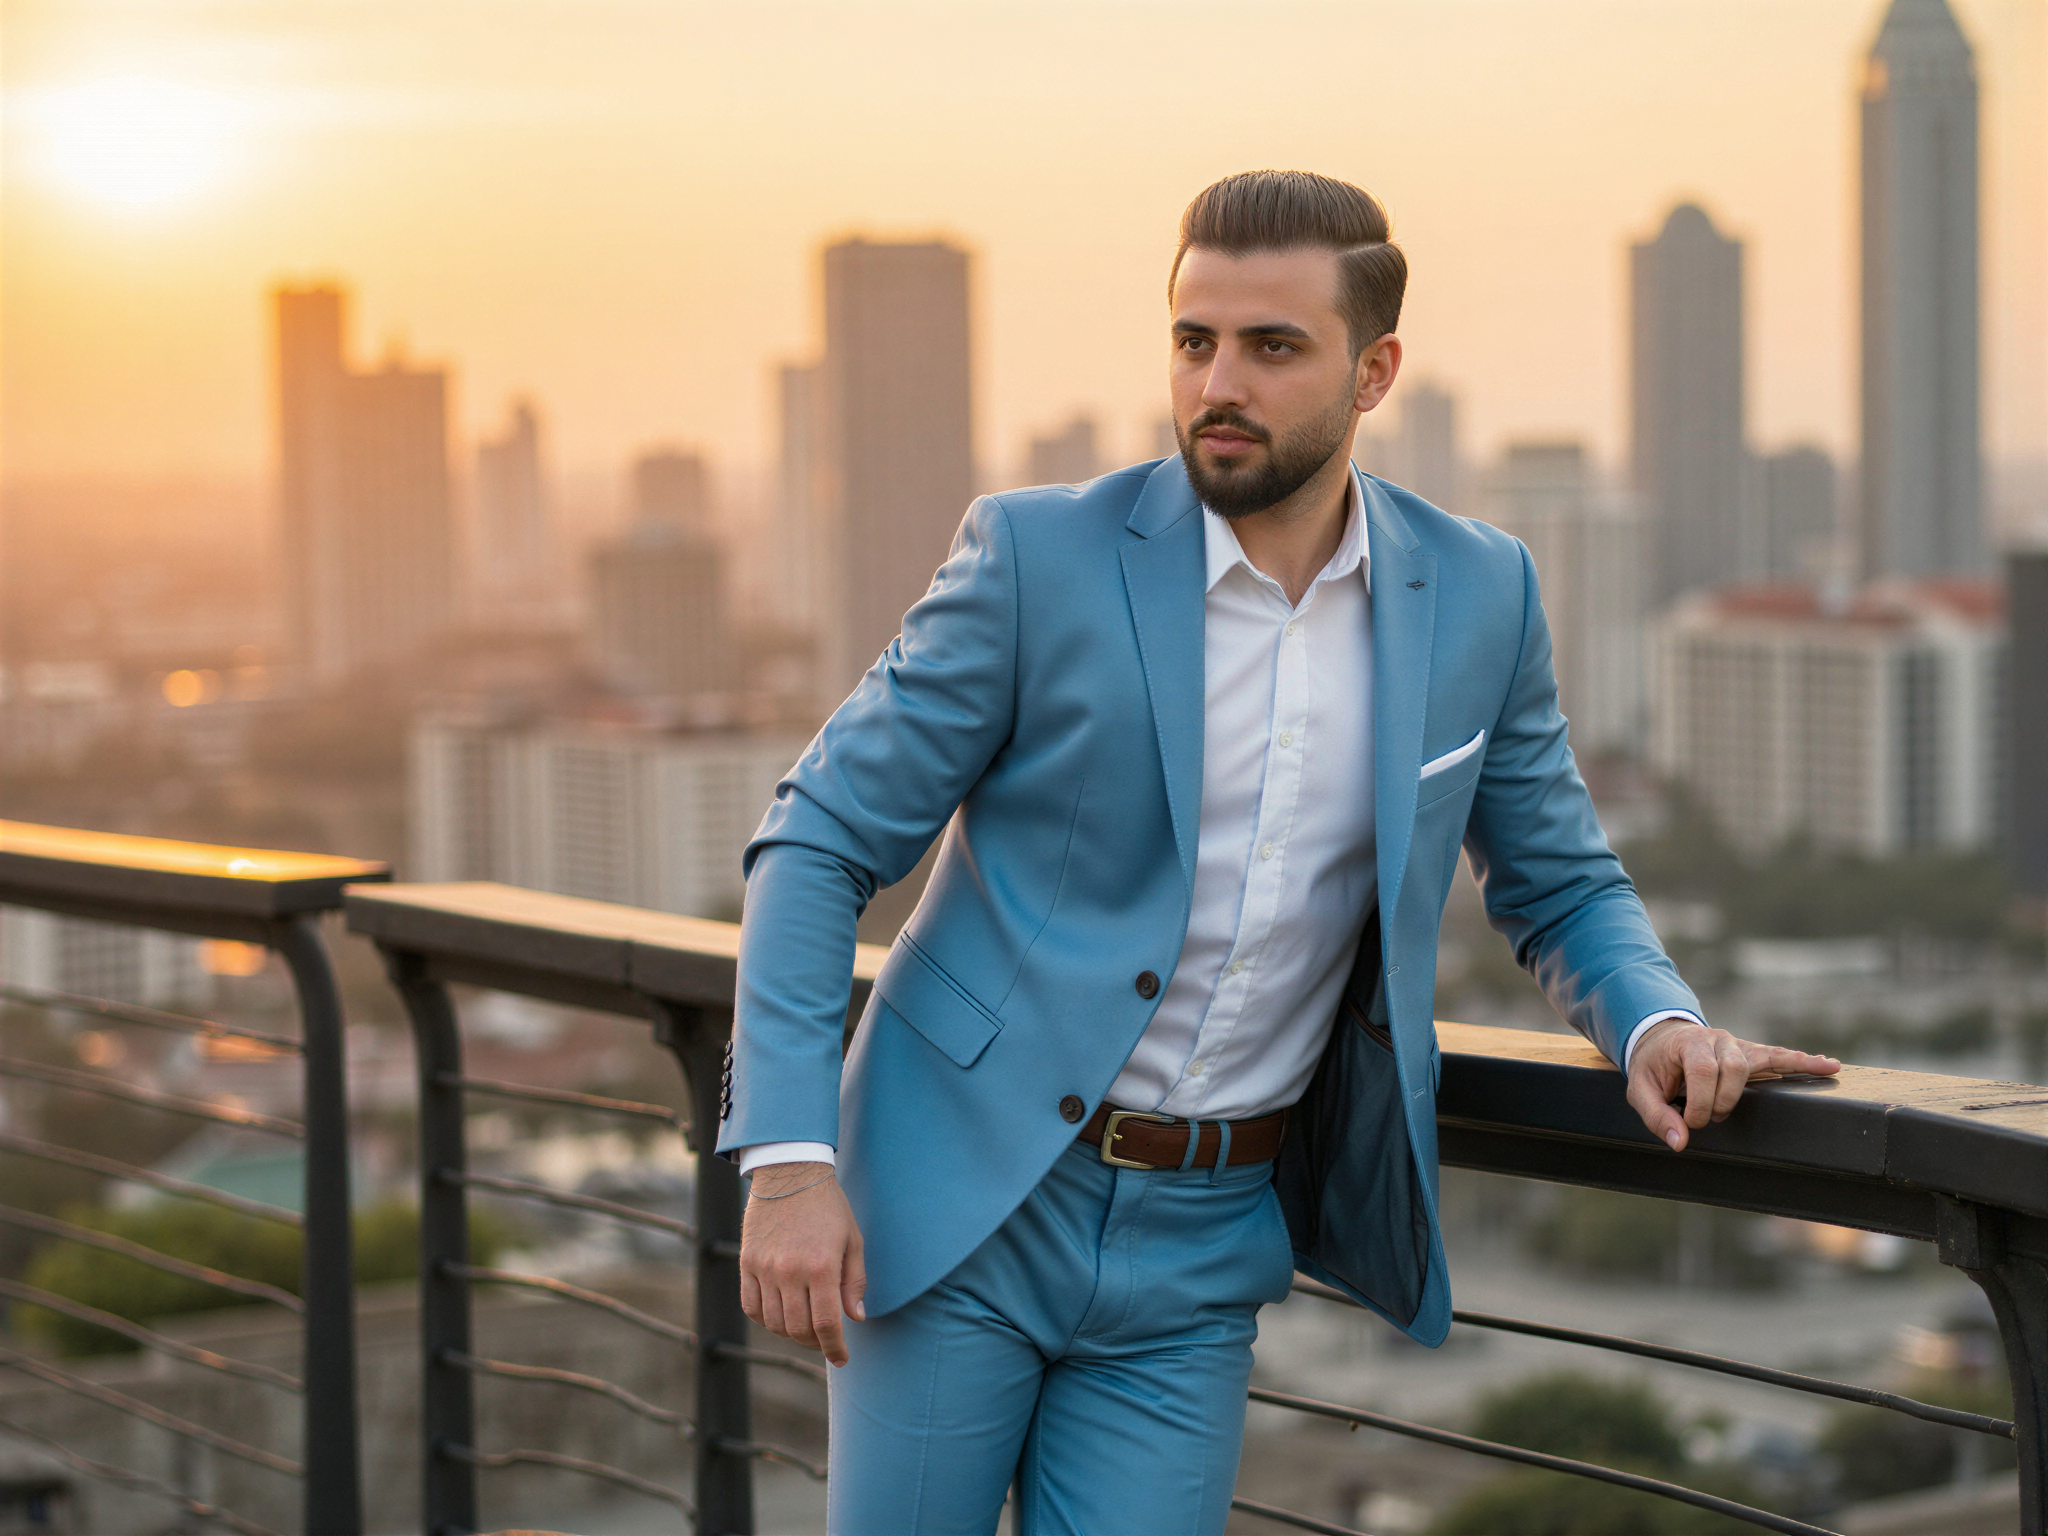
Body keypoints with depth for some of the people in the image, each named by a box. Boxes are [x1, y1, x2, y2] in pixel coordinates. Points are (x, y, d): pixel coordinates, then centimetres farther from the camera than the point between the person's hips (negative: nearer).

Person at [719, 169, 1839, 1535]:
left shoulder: (1477, 596, 0)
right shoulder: (1040, 556, -10)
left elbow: (1562, 887, 12)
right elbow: (821, 843, -6)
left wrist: (1658, 1022, -10)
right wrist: (787, 1155, -16)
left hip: (1200, 1249, 3)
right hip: (966, 1201, -2)